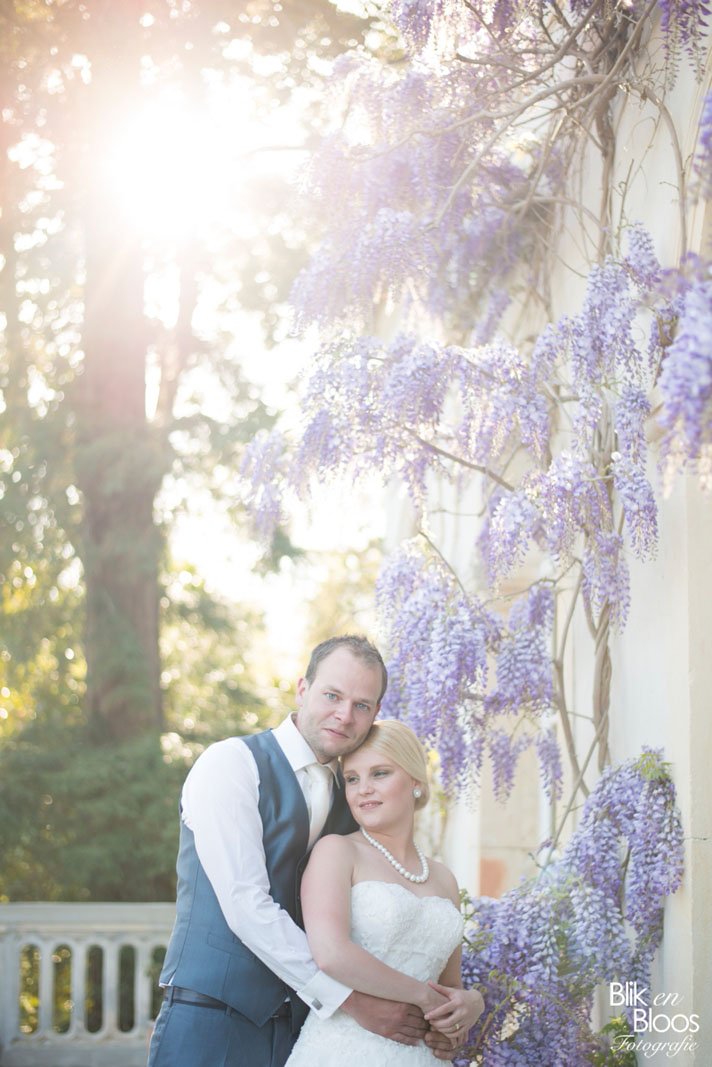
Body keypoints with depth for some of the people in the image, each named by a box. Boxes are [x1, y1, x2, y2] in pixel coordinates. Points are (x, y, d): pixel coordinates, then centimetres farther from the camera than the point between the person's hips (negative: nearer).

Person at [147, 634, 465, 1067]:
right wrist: (350, 998, -19)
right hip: (212, 1020, -6)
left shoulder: (349, 797, 12)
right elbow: (245, 905, -18)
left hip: (301, 1027, 6)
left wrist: (424, 1019, -3)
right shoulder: (231, 764, -8)